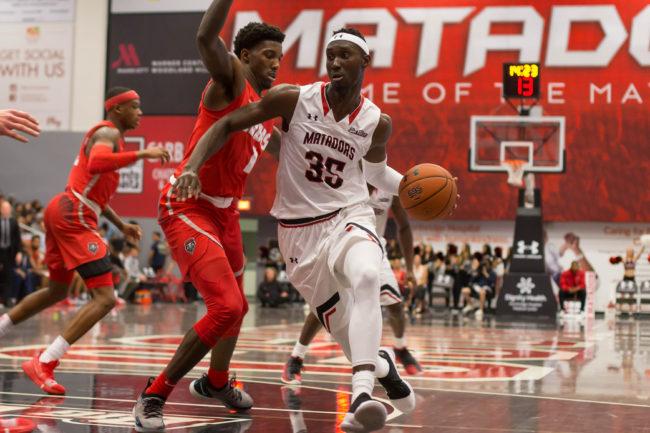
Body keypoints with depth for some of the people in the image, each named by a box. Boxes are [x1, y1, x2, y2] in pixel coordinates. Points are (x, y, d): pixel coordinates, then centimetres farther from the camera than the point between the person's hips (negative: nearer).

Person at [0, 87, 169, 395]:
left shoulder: (106, 134, 24)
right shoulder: (109, 132, -8)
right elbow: (96, 163, -31)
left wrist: (121, 225, 28)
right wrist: (141, 154, -26)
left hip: (62, 211, 11)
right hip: (74, 217, -11)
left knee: (57, 291, 27)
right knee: (105, 298, -14)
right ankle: (43, 364, -19)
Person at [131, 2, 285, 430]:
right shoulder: (231, 79, -13)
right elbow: (206, 38, -34)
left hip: (225, 213, 10)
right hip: (187, 209, -10)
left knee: (237, 306, 24)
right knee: (226, 306, -22)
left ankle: (216, 383, 51)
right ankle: (154, 396, -8)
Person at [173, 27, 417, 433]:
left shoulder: (377, 122, -4)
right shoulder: (293, 99, -12)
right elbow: (226, 124, -6)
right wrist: (193, 167, -21)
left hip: (349, 216, 0)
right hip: (300, 228, 0)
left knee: (365, 277, -35)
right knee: (343, 327, 5)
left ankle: (362, 395, -42)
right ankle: (381, 363, 43)